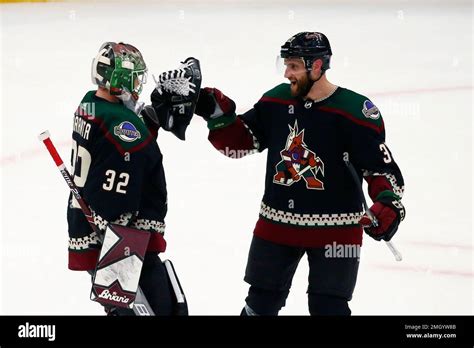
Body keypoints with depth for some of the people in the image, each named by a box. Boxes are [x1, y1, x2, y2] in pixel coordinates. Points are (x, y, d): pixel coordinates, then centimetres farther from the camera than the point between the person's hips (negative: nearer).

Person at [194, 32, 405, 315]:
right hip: (277, 224, 5)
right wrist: (217, 112, -8)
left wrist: (388, 205, -29)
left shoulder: (356, 111, -16)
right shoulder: (276, 101, 0)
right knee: (260, 302, 15)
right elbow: (238, 142, 7)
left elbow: (382, 167, -14)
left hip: (335, 229, -5)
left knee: (328, 308, -2)